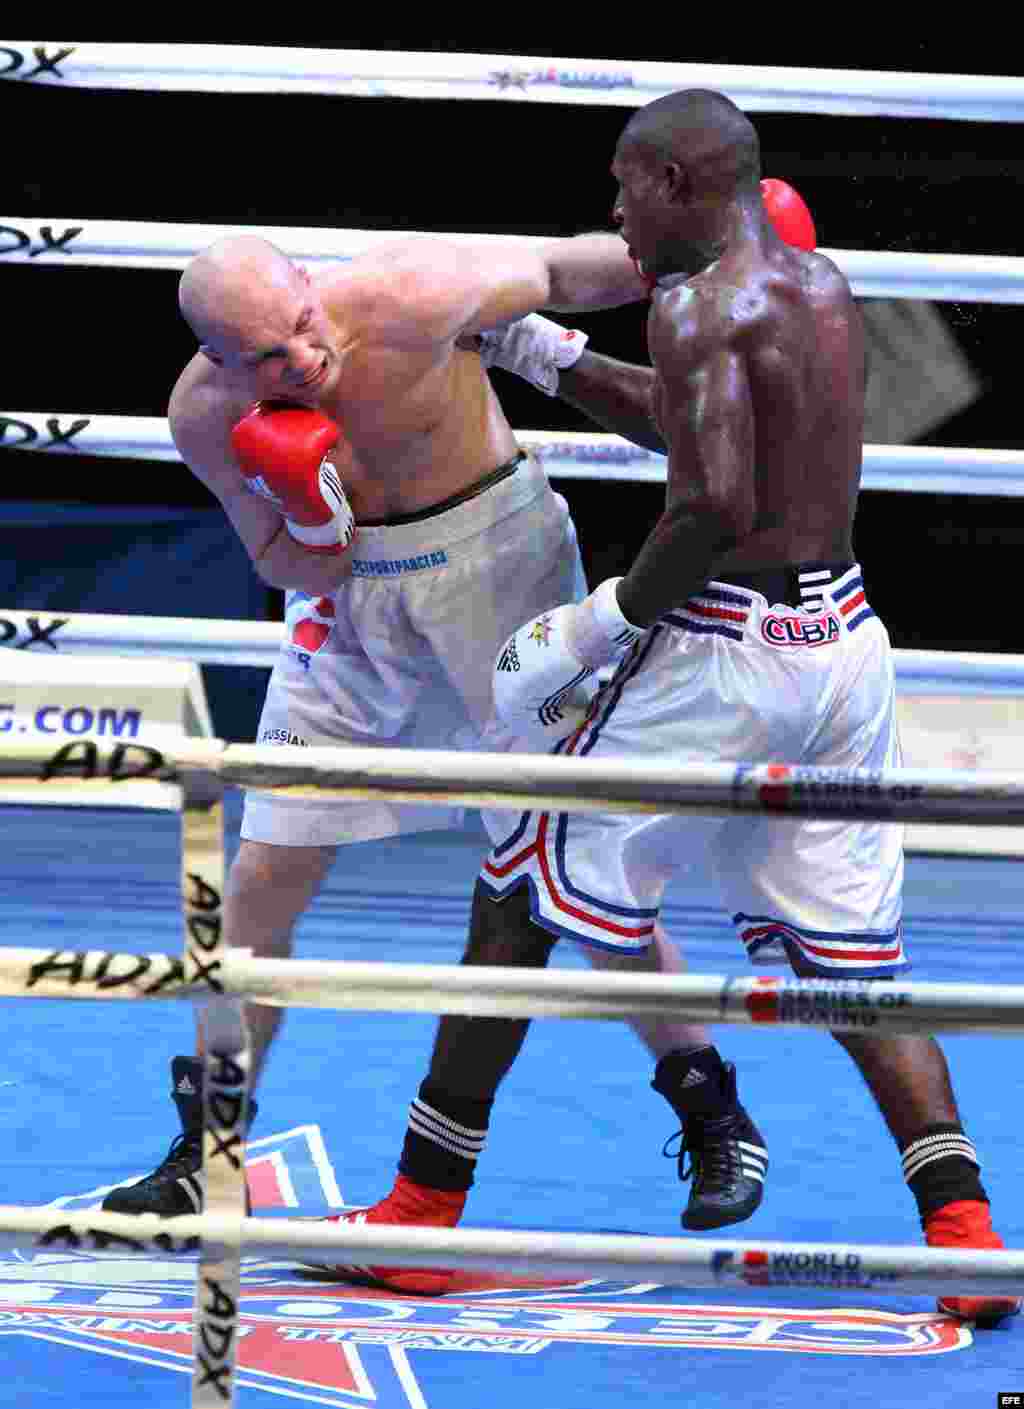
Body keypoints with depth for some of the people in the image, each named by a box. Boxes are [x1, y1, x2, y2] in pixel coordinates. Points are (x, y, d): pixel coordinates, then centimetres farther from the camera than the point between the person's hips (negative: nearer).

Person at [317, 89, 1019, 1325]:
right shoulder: (823, 287, 14)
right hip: (845, 640, 8)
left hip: (722, 650, -8)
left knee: (516, 902, 6)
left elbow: (716, 500, -24)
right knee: (846, 953, 11)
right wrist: (544, 356, 26)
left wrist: (608, 620, -14)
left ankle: (424, 1217, 11)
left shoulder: (697, 303, -13)